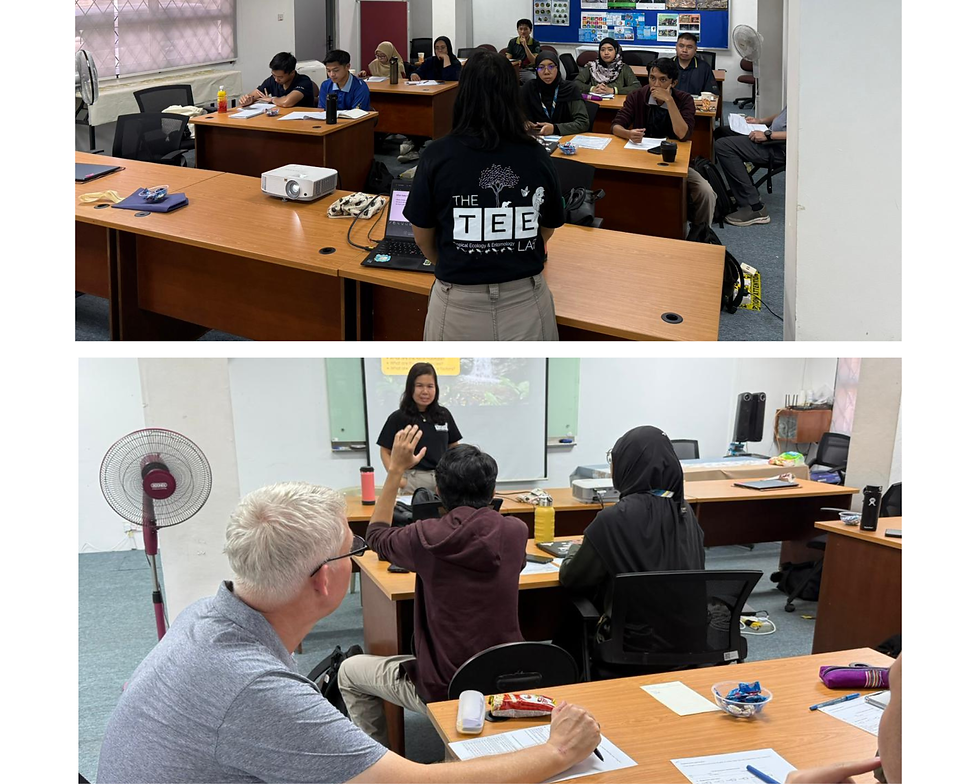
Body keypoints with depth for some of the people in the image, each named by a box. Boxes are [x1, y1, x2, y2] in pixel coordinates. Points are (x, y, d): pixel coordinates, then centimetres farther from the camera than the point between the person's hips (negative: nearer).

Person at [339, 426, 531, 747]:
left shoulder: (427, 538, -17)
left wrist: (395, 470, 7)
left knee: (349, 672, 20)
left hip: (444, 691, -4)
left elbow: (376, 536, 6)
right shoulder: (515, 532, -9)